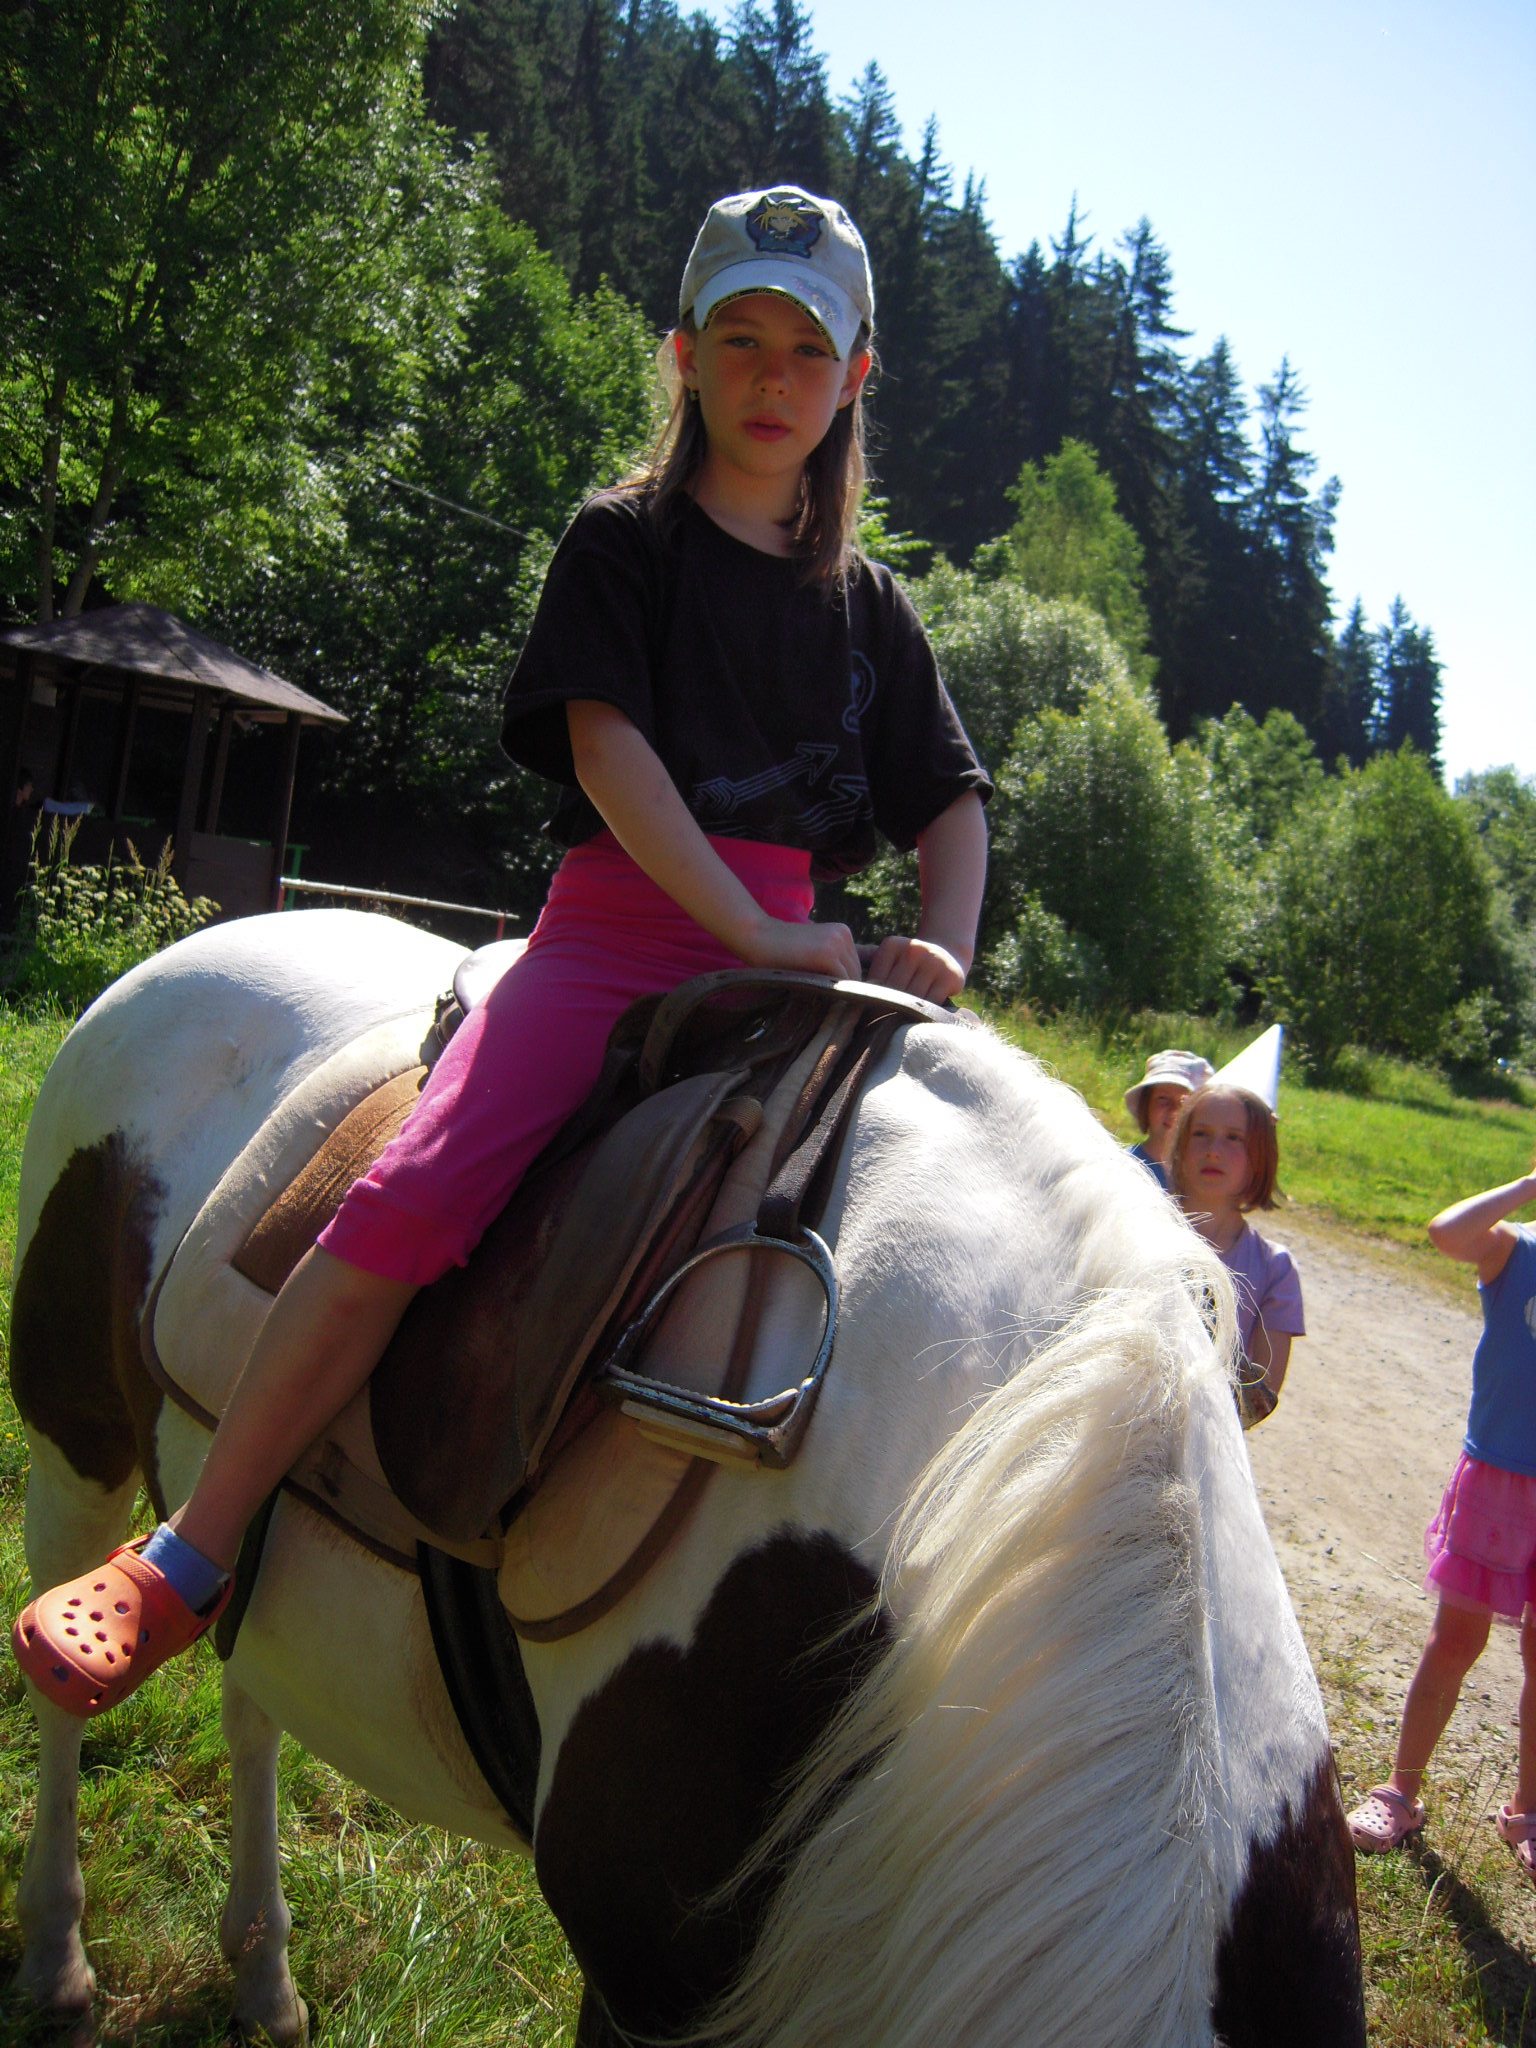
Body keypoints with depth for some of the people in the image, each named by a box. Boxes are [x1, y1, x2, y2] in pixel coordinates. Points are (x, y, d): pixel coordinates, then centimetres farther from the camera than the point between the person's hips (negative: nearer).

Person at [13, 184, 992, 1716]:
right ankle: (188, 1559, -9)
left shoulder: (870, 605, 19)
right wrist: (754, 930, -17)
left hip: (796, 952, 4)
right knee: (410, 1201, -23)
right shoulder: (623, 540, 8)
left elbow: (951, 806, 17)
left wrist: (939, 952, -4)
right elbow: (608, 742, -6)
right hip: (617, 924, -4)